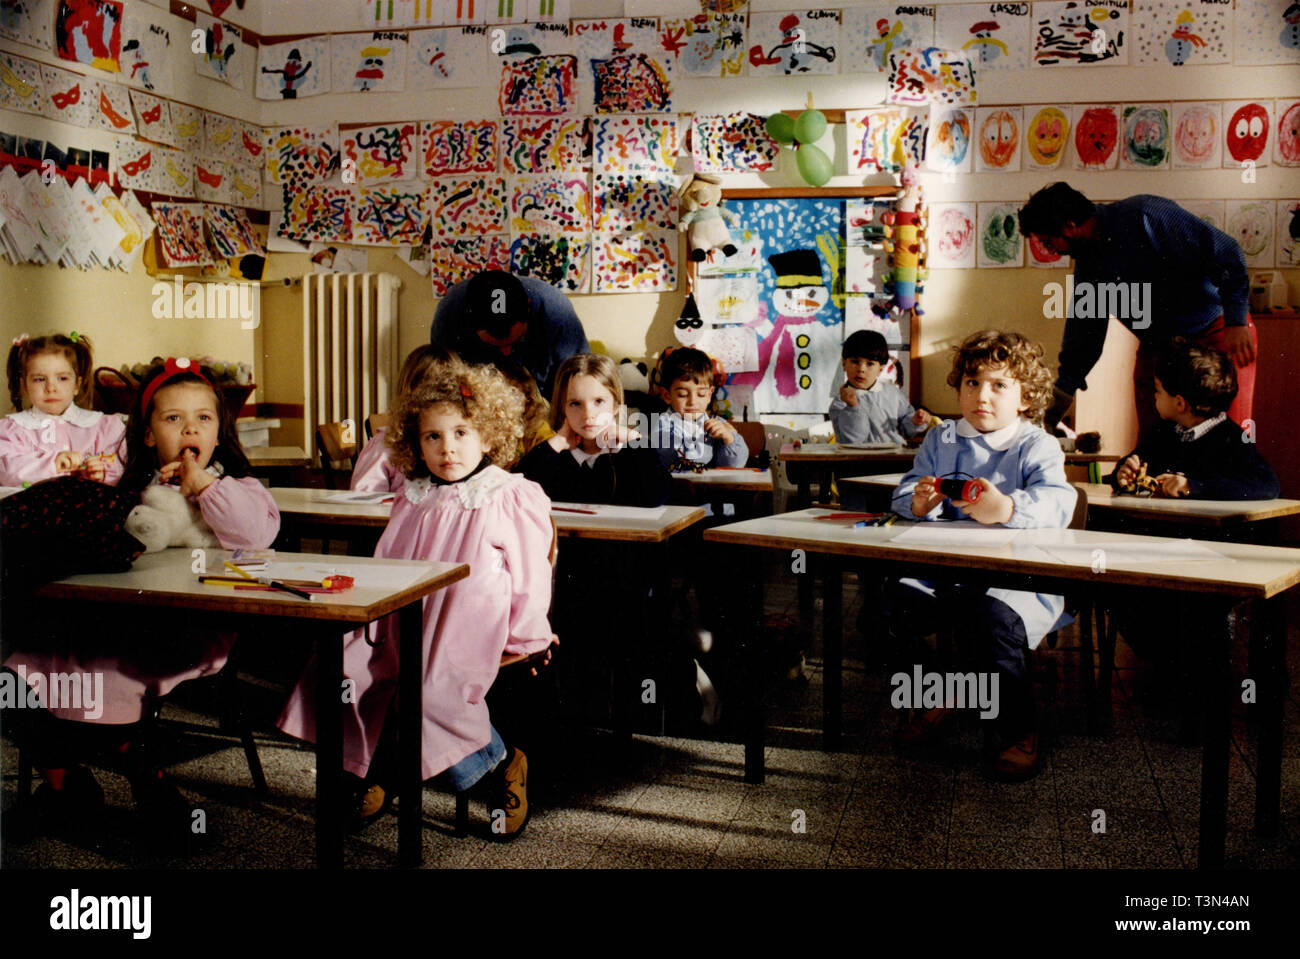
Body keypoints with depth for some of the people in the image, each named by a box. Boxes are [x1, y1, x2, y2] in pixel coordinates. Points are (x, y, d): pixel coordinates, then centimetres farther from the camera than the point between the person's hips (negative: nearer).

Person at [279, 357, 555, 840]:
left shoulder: (513, 499, -4)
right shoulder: (413, 501, 12)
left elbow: (529, 573, -4)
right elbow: (384, 566, 22)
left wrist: (526, 638, -5)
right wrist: (374, 619, 12)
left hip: (472, 626, -6)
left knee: (431, 693, -28)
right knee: (341, 669, -10)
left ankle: (502, 763, -1)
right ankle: (373, 764, 14)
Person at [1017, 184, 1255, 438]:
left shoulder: (1144, 216, -17)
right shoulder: (1087, 264, 6)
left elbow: (1225, 253, -19)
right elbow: (1083, 335, 14)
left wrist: (1236, 323, -24)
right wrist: (1051, 414, 14)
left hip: (1216, 333, -7)